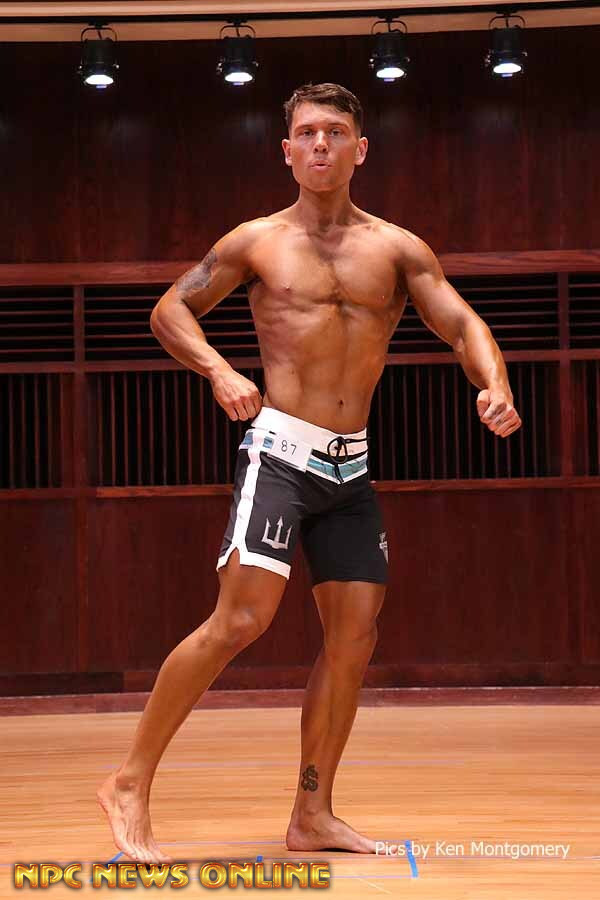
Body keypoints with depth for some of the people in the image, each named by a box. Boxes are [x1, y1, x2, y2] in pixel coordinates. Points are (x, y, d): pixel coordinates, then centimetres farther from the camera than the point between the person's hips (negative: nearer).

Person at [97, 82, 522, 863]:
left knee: (354, 637, 3)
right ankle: (131, 784, -12)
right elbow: (170, 310, 9)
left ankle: (313, 815, 13)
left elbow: (461, 323, 2)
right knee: (243, 617, -18)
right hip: (280, 450, -5)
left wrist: (494, 383, -20)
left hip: (350, 468, 5)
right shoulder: (257, 242, 3)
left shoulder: (396, 248, 9)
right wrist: (219, 371, -10)